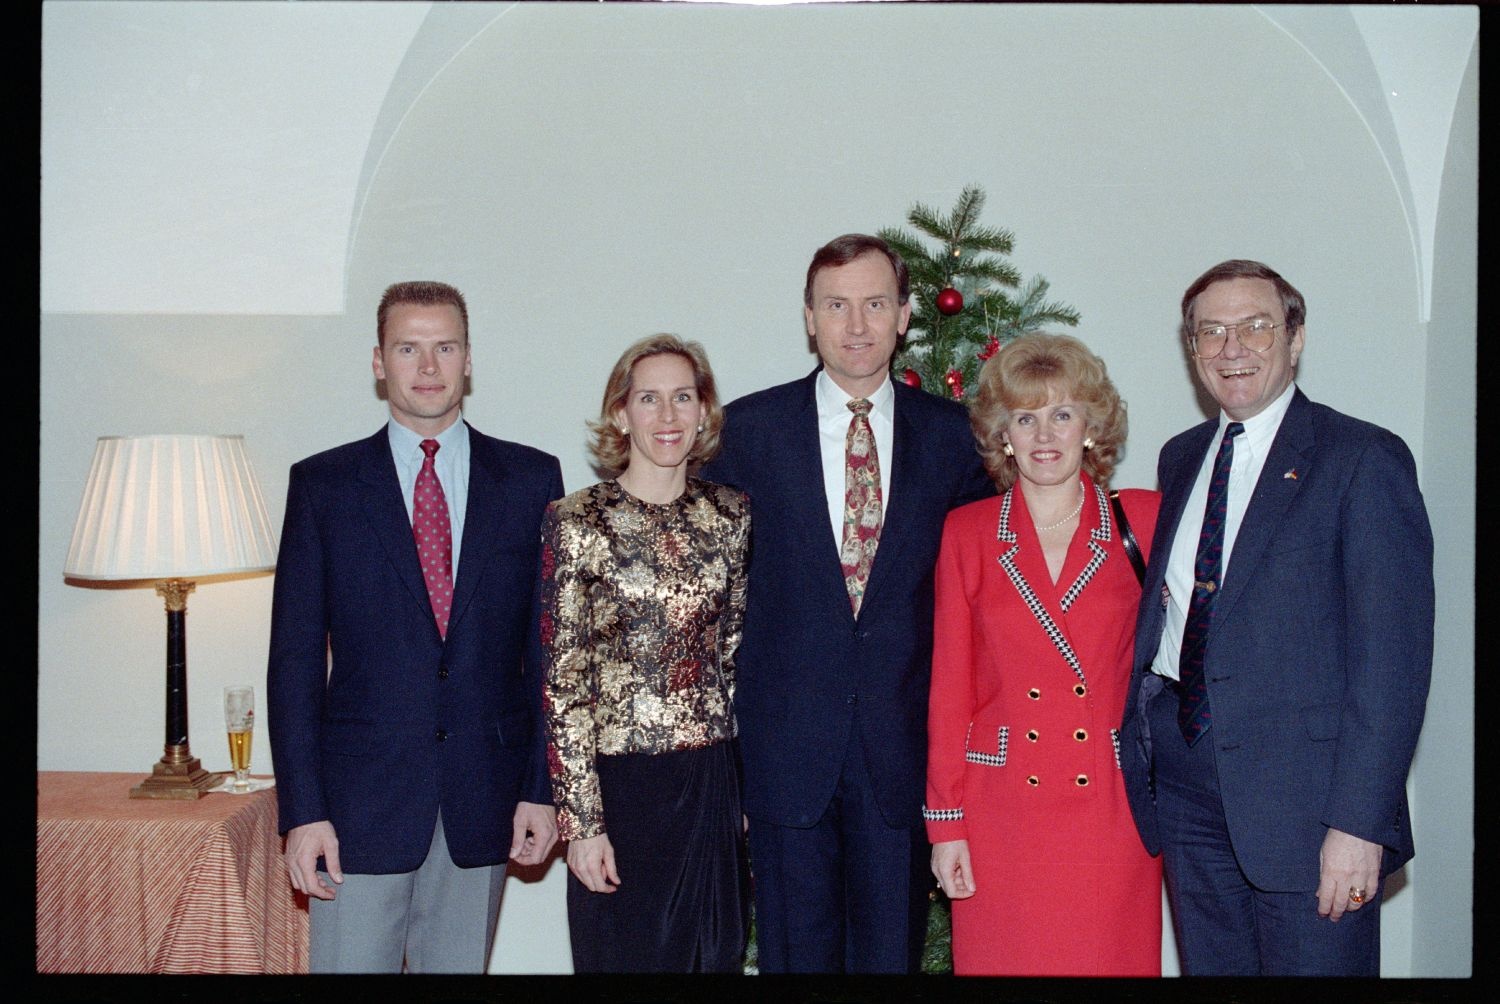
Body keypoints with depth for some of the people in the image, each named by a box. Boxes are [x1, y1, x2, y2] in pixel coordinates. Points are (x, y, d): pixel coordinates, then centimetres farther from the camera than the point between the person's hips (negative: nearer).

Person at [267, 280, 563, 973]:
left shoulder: (531, 479, 4)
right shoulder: (322, 485, 2)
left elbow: (549, 645, 5)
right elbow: (295, 657, -1)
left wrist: (542, 786, 0)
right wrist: (302, 810, -7)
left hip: (484, 803, 1)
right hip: (361, 799, -1)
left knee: (462, 964, 11)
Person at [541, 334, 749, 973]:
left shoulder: (730, 516, 4)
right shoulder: (577, 523, -8)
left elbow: (737, 653, 11)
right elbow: (562, 684, -8)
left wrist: (741, 790, 10)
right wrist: (581, 820, -10)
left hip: (714, 783, 4)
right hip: (620, 785, -4)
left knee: (716, 955, 15)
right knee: (625, 956, 10)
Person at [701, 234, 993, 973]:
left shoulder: (951, 434, 4)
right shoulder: (750, 428, 1)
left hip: (904, 738, 1)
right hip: (787, 737, -1)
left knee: (894, 944, 9)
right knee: (795, 946, 9)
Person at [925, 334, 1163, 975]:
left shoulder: (1144, 520, 3)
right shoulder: (966, 533, 4)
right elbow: (948, 682, 3)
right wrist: (945, 821, 0)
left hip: (1112, 803, 0)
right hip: (999, 807, 0)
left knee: (1112, 960, 6)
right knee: (999, 960, 6)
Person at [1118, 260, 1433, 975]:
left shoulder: (1365, 460, -7)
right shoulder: (1180, 459, 14)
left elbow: (1393, 655, -12)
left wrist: (1359, 822, -18)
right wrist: (1140, 745, 6)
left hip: (1301, 788, -5)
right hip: (1181, 776, 6)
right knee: (1208, 967, 13)